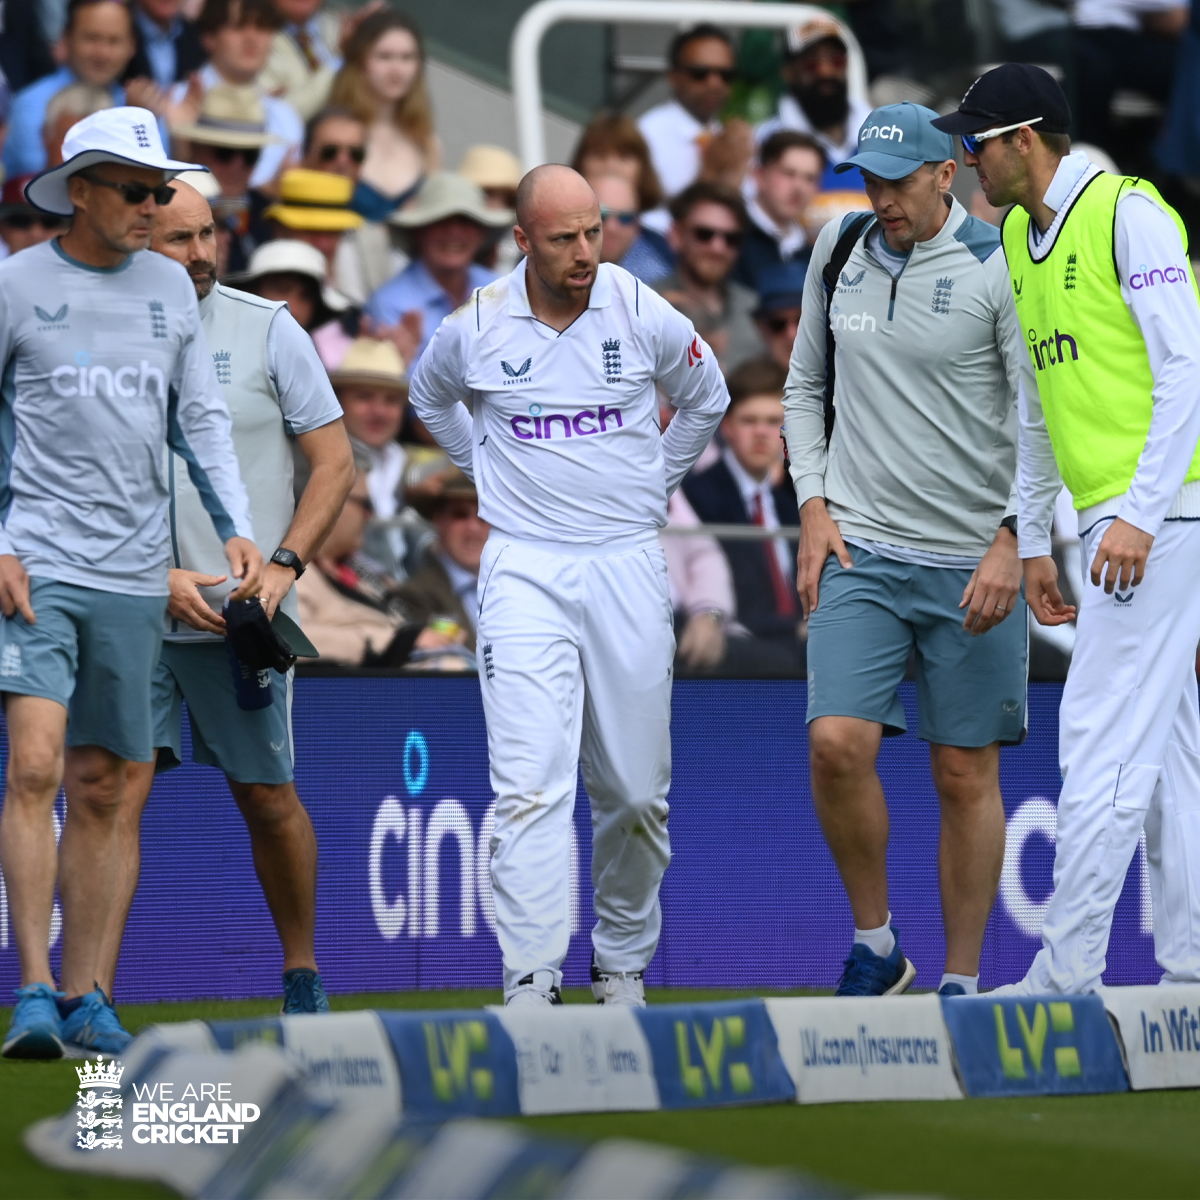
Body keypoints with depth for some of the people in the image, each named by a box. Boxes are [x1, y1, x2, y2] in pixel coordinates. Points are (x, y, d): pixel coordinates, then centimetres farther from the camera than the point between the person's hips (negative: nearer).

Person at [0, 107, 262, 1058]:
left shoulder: (170, 288, 12)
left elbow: (202, 421, 17)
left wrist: (238, 529, 4)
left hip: (135, 576, 4)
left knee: (102, 791, 6)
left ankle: (83, 996, 12)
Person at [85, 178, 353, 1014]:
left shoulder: (265, 330, 1)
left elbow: (335, 460, 3)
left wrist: (283, 568, -10)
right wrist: (157, 576, -9)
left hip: (240, 619, 0)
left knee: (268, 798, 10)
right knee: (111, 795, -11)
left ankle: (302, 972, 29)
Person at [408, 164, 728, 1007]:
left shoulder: (645, 316, -3)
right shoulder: (476, 329, -3)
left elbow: (706, 400, 18)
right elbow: (430, 396, 21)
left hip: (628, 566, 1)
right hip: (525, 568, -1)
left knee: (637, 788, 6)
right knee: (531, 783, -14)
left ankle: (624, 962, 23)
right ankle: (531, 980, -17)